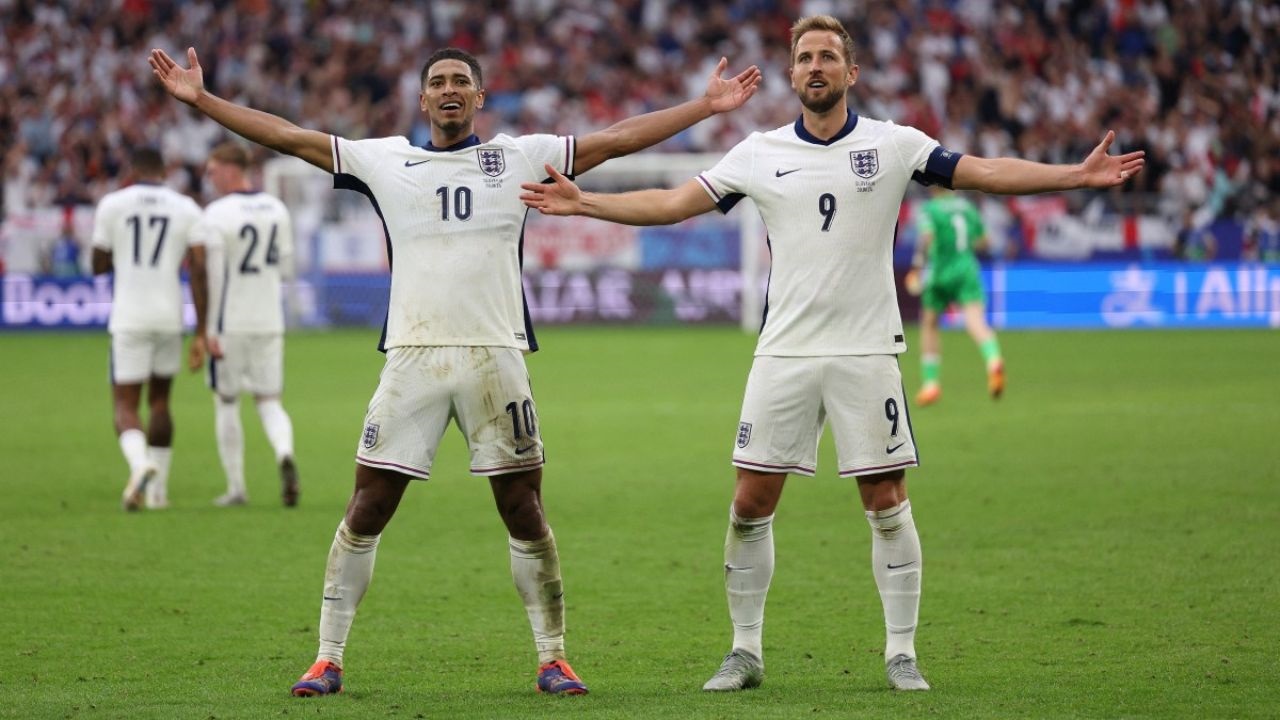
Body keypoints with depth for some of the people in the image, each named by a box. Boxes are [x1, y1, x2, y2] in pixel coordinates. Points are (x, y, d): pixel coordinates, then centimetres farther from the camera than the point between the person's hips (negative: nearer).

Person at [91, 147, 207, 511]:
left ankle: (140, 464, -29)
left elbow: (99, 265, 6)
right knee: (159, 399, 21)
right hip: (170, 317, 2)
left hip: (129, 320, -2)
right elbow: (199, 270, -4)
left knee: (126, 406, 2)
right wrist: (201, 334, -3)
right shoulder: (186, 209, 2)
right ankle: (158, 488, 23)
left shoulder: (112, 204, -1)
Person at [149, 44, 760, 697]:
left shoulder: (520, 157, 11)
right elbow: (288, 136, 12)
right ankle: (328, 659, 4)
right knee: (366, 509, -3)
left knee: (524, 510, 1)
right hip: (412, 356, 0)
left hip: (495, 356, 0)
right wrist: (200, 99, 8)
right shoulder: (385, 160, 11)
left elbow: (617, 139, 12)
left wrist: (707, 105, 9)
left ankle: (552, 660, 11)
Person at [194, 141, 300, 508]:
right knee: (269, 401, 10)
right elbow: (286, 269, 11)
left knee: (226, 402, 10)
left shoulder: (215, 215, -13)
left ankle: (236, 487, 12)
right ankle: (285, 455, -20)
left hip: (230, 325, -4)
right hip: (269, 322, 4)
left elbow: (212, 276, -15)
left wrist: (208, 331, -13)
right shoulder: (277, 210, 5)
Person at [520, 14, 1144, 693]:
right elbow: (672, 203, 7)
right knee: (750, 503, -1)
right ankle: (745, 651, 11)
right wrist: (582, 202, 0)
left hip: (867, 351, -1)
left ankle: (901, 653, 8)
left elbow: (986, 173, -2)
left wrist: (1077, 174, -13)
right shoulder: (759, 153, 5)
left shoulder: (893, 145, 1)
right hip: (784, 352, 1)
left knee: (886, 502, -2)